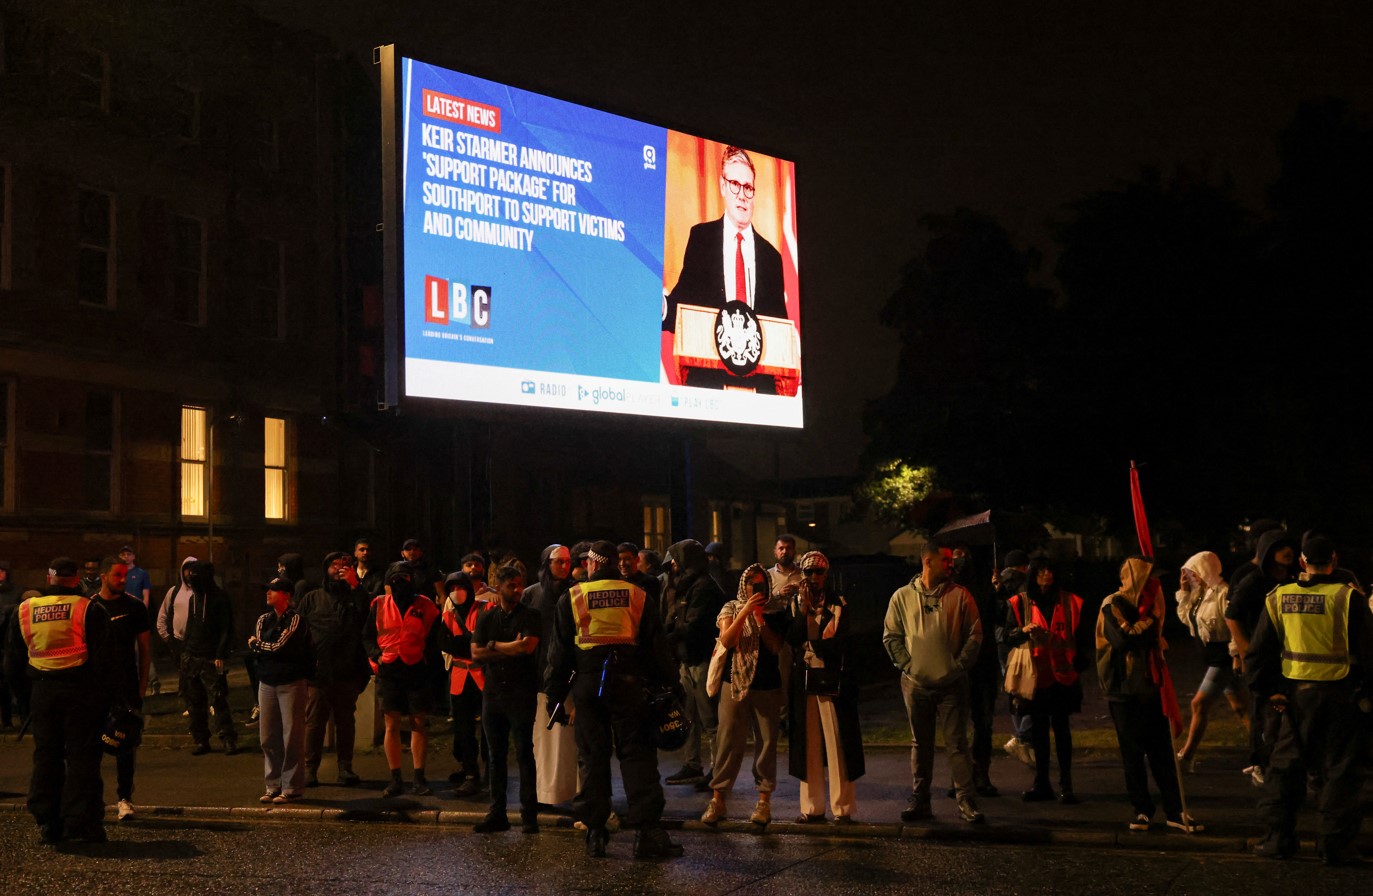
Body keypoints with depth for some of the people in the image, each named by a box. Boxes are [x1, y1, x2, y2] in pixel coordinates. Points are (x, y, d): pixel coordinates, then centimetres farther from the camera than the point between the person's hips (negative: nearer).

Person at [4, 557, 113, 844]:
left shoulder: (24, 610, 8)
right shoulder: (90, 610, -5)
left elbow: (13, 659, 13)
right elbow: (102, 659, -8)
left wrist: (22, 695, 23)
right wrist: (105, 697, -3)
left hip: (41, 691, 4)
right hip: (80, 691, -3)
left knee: (46, 756, 11)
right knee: (81, 755, 1)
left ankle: (48, 823, 14)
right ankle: (81, 822, -2)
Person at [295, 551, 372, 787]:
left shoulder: (355, 596, 9)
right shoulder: (312, 599, 12)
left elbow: (369, 613, -12)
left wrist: (355, 583, -15)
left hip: (348, 672, 0)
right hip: (318, 671, 0)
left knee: (346, 721, 7)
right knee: (314, 721, 1)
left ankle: (345, 768, 14)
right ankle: (310, 768, 7)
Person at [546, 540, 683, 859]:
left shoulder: (571, 599, 6)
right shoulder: (637, 596, 7)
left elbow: (560, 652, 6)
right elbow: (656, 647, 7)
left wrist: (556, 697, 10)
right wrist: (669, 687, 10)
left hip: (587, 684, 0)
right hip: (629, 683, 0)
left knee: (592, 757, 7)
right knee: (637, 753, 1)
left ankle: (595, 832, 8)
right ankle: (647, 830, -7)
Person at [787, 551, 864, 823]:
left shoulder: (838, 605, 2)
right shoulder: (796, 604, 10)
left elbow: (840, 644, -6)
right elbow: (792, 639, -4)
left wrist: (810, 644, -10)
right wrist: (804, 609, -11)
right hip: (803, 681, 3)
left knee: (836, 745, -4)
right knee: (808, 745, 5)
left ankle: (843, 808, 1)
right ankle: (812, 806, 12)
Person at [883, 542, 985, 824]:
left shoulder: (960, 595, 1)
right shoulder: (902, 597, 3)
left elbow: (974, 635, 1)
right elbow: (891, 636, 5)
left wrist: (959, 666, -8)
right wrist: (907, 664, -6)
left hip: (952, 683, -1)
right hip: (916, 684, 1)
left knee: (957, 743, -1)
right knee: (920, 744, 9)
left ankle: (965, 801, 2)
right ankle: (919, 801, 16)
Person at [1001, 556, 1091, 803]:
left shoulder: (1070, 602, 5)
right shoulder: (1019, 603, 3)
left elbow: (1083, 636, 12)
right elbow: (1006, 635, 1)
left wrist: (1080, 663, 3)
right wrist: (1023, 631, -18)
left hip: (1062, 674, -1)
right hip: (1034, 674, 1)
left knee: (1061, 728, -1)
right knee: (1038, 729, 8)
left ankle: (1066, 785, 3)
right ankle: (1041, 783, 16)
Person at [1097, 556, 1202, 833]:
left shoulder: (1145, 604, 16)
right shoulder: (1113, 606, -8)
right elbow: (1124, 638, -22)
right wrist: (1148, 622, -11)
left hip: (1151, 688, 6)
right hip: (1125, 691, -6)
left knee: (1162, 752, 4)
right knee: (1133, 754, 1)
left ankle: (1174, 811, 6)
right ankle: (1142, 810, 11)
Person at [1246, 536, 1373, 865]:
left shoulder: (1279, 597, 1)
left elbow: (1258, 651, 5)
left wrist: (1268, 689, 12)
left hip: (1295, 692, 3)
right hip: (1339, 693, -3)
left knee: (1286, 764, 13)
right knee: (1340, 769, 6)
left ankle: (1279, 837, 14)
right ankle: (1335, 844, 6)